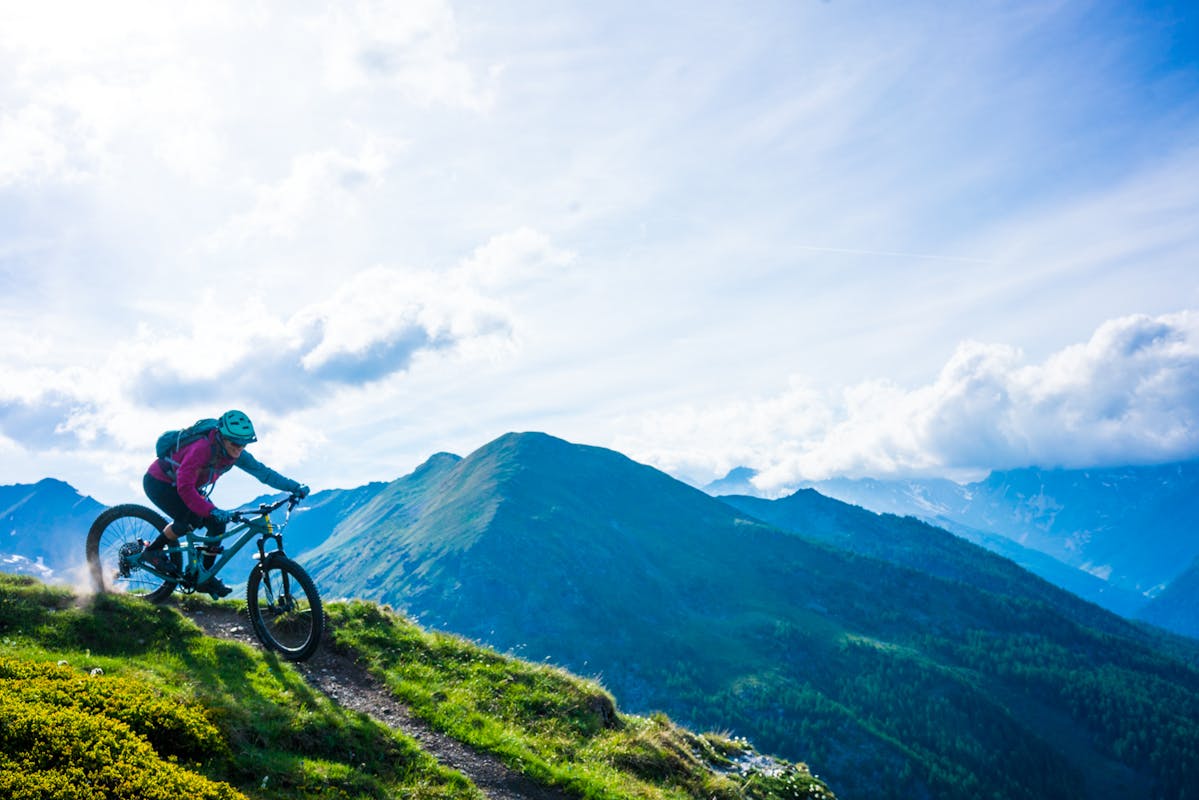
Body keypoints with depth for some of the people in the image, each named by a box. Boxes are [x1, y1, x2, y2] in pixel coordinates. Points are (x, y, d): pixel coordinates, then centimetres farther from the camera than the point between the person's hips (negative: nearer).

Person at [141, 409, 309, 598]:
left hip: (187, 486, 7)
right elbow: (185, 488, -40)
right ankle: (151, 551, -3)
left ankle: (204, 578, 4)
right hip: (158, 482, -7)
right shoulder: (202, 449, -37)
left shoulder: (235, 454, -15)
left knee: (217, 523, -8)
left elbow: (262, 471, -15)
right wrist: (212, 510, -48)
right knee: (191, 519, -28)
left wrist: (294, 487, -25)